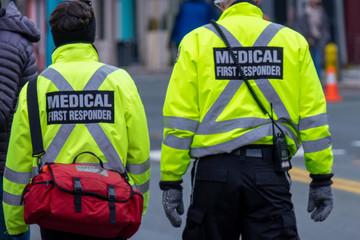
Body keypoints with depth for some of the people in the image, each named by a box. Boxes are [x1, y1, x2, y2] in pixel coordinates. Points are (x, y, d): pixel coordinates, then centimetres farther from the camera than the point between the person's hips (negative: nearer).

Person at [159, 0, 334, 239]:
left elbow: (179, 119, -1)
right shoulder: (293, 42, 7)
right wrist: (322, 179, 10)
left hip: (215, 173, 0)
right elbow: (313, 118, 5)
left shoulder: (197, 41, 3)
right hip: (270, 172, 0)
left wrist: (171, 182, 2)